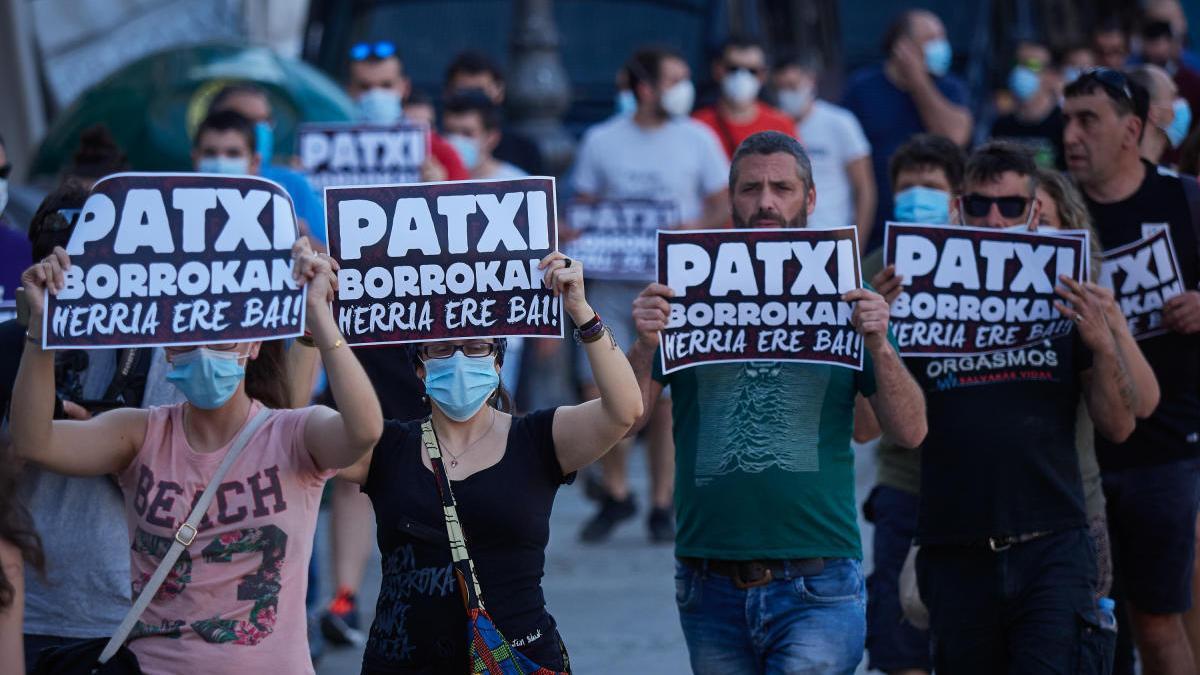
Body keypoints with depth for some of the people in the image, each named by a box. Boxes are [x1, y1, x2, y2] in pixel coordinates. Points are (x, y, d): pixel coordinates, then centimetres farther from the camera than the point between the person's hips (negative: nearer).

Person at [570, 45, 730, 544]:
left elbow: (724, 206, 5)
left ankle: (662, 504, 11)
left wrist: (695, 226, -14)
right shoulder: (601, 141, 5)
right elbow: (583, 208, 9)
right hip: (612, 282, 1)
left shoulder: (697, 139, 3)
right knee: (598, 392, -4)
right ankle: (616, 494, 16)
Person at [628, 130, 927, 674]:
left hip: (816, 588, -2)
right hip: (711, 586, 2)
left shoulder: (841, 300, 5)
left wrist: (879, 346, -16)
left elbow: (911, 432, 0)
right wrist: (644, 345, -18)